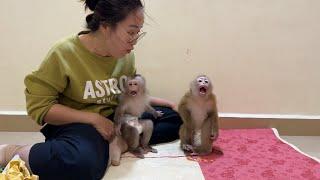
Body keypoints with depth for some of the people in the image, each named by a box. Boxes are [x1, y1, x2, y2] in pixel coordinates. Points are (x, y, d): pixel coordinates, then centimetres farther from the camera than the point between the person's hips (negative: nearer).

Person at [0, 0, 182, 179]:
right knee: (82, 163, -40)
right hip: (78, 123, -6)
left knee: (176, 118, 1)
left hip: (116, 118, 7)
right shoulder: (64, 53, -16)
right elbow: (38, 106, -17)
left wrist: (163, 102, 3)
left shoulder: (126, 55, 2)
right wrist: (94, 118, -22)